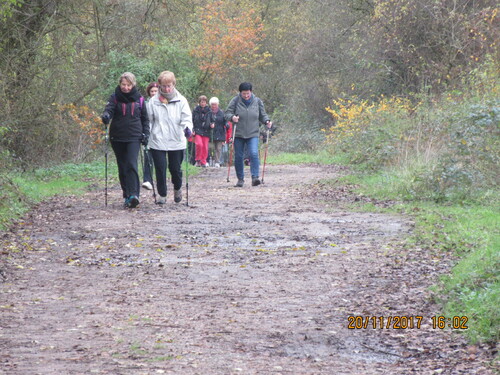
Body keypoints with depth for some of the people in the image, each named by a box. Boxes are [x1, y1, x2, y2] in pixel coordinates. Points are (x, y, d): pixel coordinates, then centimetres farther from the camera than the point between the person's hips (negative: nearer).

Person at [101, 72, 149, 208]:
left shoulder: (139, 99, 6)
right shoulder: (115, 97, 4)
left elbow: (145, 118, 14)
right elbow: (109, 109, -13)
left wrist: (145, 134, 4)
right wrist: (106, 116, -35)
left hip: (134, 137, -1)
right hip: (118, 138, 2)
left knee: (131, 165, -17)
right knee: (122, 167, 6)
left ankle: (133, 194, -25)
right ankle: (127, 195, 15)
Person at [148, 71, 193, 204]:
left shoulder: (181, 100, -1)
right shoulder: (154, 101, 3)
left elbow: (186, 118, -8)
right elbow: (149, 120, 10)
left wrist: (187, 128, -28)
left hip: (176, 142, 0)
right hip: (157, 142, 1)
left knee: (175, 168, 8)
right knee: (160, 169, -1)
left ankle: (177, 188, 36)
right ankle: (162, 195, 12)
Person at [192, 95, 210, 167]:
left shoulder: (208, 111, 8)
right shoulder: (195, 110, 5)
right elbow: (192, 121, 7)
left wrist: (211, 125, -5)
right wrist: (192, 130, -1)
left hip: (206, 131, 2)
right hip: (197, 131, -2)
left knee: (205, 147, -1)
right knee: (199, 144, -20)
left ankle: (203, 162, 11)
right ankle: (198, 160, -3)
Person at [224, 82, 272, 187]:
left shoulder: (257, 101, 5)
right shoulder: (235, 101, -1)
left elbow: (263, 115, 14)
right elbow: (227, 113, -1)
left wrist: (267, 121, -6)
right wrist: (232, 117, -22)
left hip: (253, 134, 0)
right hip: (238, 135, 0)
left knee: (254, 154, -18)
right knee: (238, 157, 5)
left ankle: (255, 177, -20)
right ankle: (240, 178, 19)